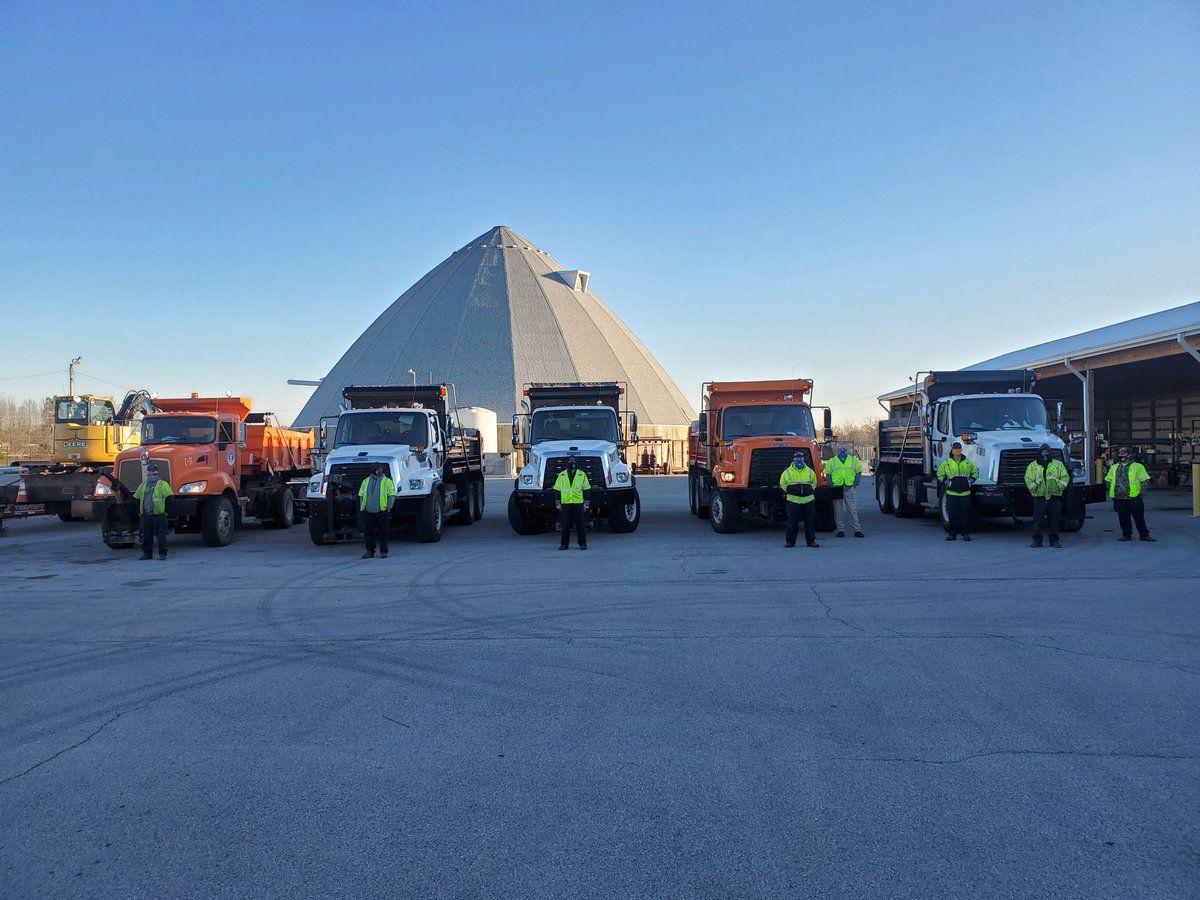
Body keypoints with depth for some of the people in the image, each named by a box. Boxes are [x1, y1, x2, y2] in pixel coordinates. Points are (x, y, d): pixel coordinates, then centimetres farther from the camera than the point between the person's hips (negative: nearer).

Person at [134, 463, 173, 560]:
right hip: (146, 515, 6)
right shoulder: (143, 485, 17)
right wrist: (138, 510, 19)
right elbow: (136, 498, 24)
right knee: (146, 535, 9)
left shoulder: (162, 484, -2)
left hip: (159, 515, -5)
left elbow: (170, 497, -8)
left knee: (161, 535, -3)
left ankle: (162, 554, 2)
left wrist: (167, 510, -13)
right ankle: (147, 553, 17)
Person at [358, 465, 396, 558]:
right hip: (368, 512, 3)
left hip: (382, 512, -3)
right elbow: (361, 496, 17)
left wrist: (388, 509, -7)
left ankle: (383, 552, 8)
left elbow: (392, 496, 0)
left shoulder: (387, 481, 3)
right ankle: (369, 551, 14)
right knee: (368, 533, 5)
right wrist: (361, 509, 9)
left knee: (383, 533, 1)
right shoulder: (365, 481, 15)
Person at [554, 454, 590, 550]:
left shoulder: (582, 474, 6)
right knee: (565, 525, 3)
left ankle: (583, 544, 6)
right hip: (565, 504, 1)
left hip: (578, 503, -1)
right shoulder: (562, 475, 9)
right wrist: (558, 503, 6)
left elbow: (586, 489, 5)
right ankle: (564, 544, 10)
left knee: (579, 524, 0)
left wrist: (586, 503, 0)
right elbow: (557, 489, 11)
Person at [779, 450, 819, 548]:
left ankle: (811, 541, 11)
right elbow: (782, 483, 14)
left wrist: (811, 491, 14)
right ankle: (790, 541, 5)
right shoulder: (787, 472, 4)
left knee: (809, 521, 4)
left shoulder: (810, 471, 10)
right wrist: (789, 491, 8)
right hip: (793, 500, -2)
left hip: (808, 500, 2)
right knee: (792, 521, -3)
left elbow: (814, 482, 25)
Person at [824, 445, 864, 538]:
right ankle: (841, 530, 12)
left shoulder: (854, 460, 9)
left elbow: (858, 473, 10)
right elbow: (827, 474, 7)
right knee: (838, 510, 4)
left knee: (852, 509, -1)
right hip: (836, 488, 0)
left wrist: (855, 483, -1)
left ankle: (857, 530, 1)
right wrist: (831, 484, -5)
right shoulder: (831, 461, 7)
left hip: (849, 488, 0)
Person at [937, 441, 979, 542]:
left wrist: (971, 481, 7)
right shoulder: (946, 462, 4)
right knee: (952, 514, -1)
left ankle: (966, 533, 9)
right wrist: (945, 482, 1)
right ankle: (951, 533, 8)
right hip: (951, 493, -1)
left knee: (965, 513, 0)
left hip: (965, 493, 1)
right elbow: (940, 474, 13)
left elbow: (975, 472, 21)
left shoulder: (968, 462, 10)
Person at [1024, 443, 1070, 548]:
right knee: (1038, 519, -4)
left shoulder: (1058, 464, 12)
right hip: (1039, 496, -1)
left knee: (1054, 519, 2)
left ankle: (1054, 540, 10)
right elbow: (1028, 479, 5)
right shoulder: (1032, 466, 10)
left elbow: (1065, 477, 9)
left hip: (1055, 496, 1)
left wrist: (1059, 487, -4)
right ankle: (1037, 540, 0)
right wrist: (1035, 488, -6)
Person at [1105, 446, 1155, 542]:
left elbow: (1144, 480, 0)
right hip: (1119, 499, 4)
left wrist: (1142, 492, -8)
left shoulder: (1137, 466, 2)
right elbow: (1109, 481, 21)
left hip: (1133, 498, -4)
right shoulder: (1114, 468, 16)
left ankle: (1144, 535, 10)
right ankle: (1126, 535, 16)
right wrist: (1111, 493, 12)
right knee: (1123, 518, 7)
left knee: (1139, 517, 1)